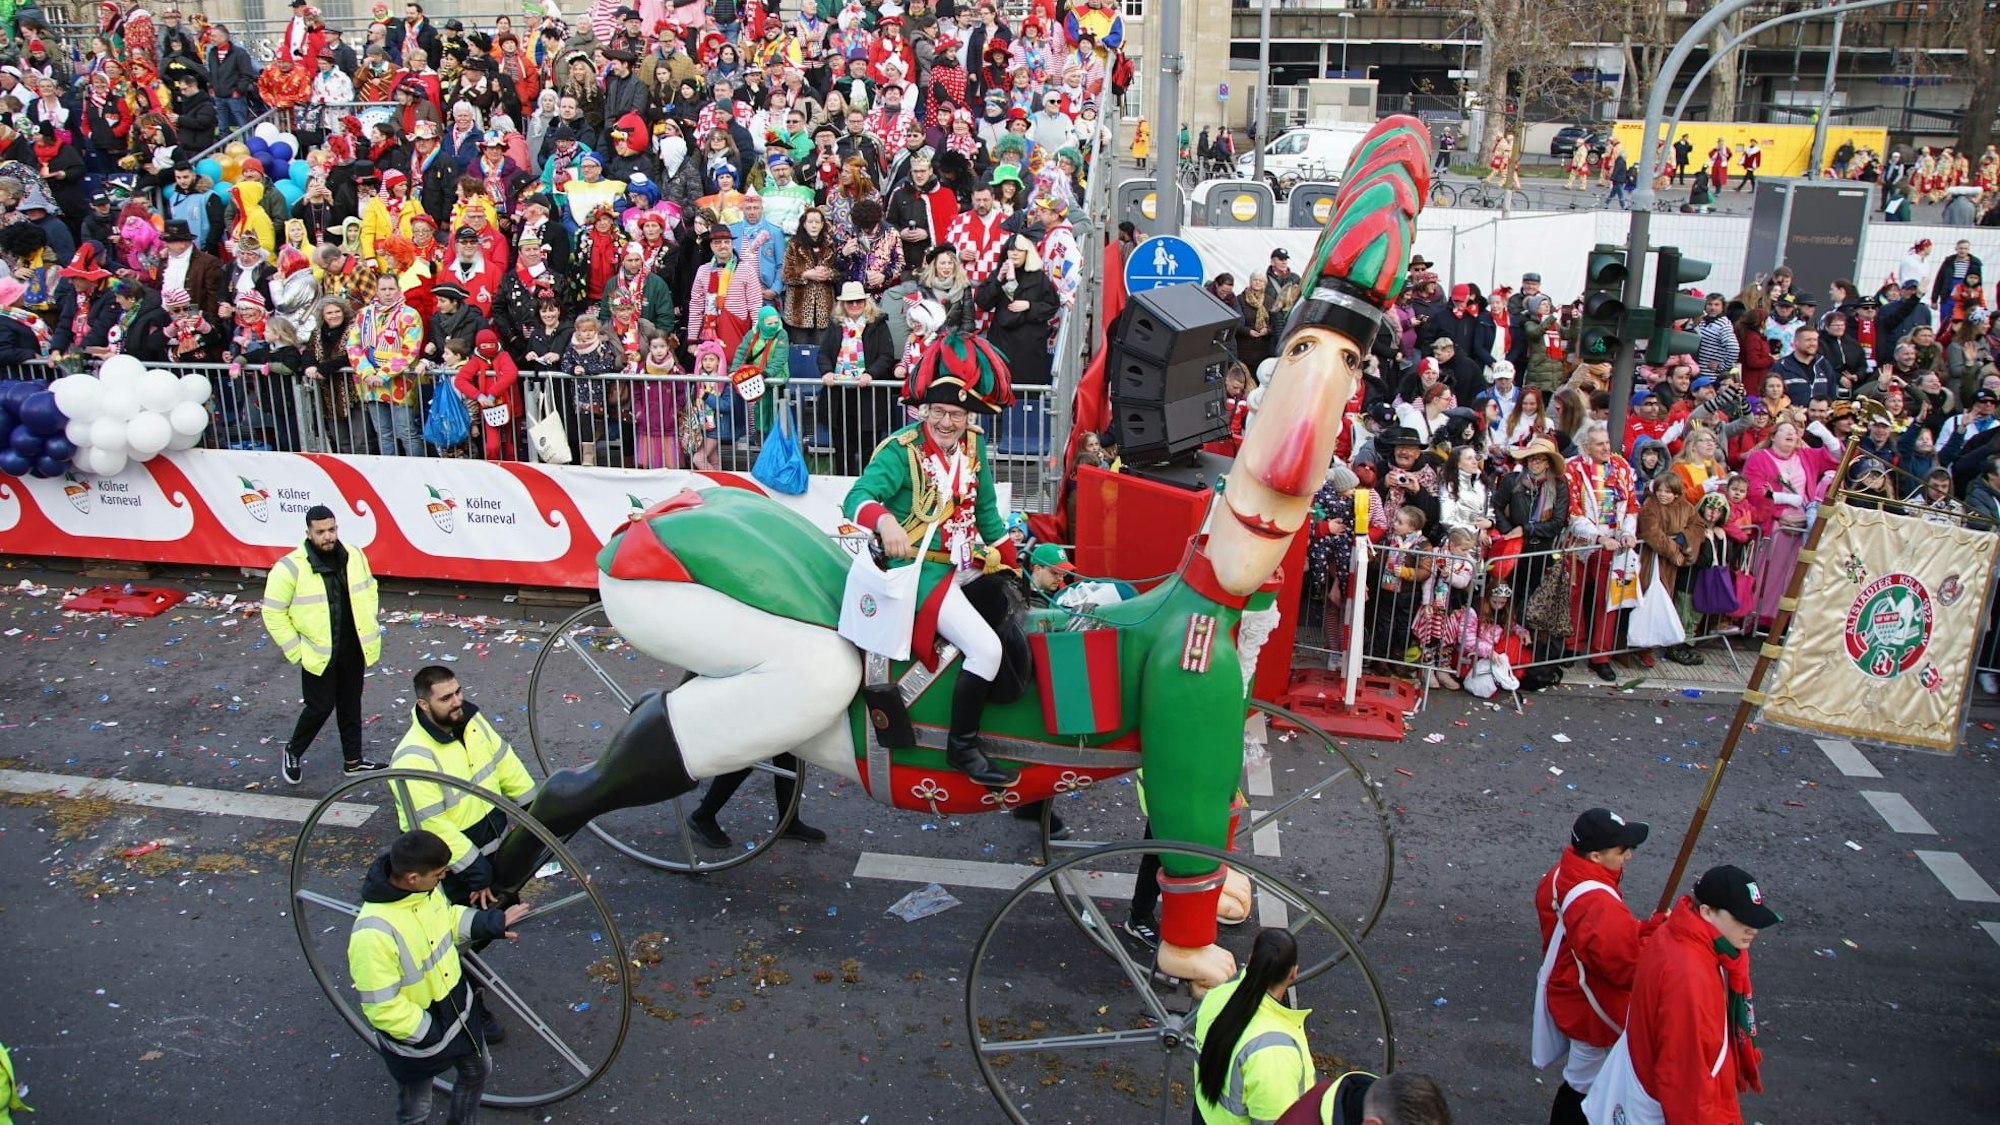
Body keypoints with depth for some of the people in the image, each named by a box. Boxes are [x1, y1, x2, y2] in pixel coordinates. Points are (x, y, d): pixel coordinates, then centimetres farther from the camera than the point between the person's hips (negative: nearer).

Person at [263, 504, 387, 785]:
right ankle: (293, 753, 28)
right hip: (319, 654, -5)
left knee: (351, 704, 15)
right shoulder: (290, 567, -16)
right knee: (320, 707, 2)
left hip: (354, 650, 5)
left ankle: (353, 761, 29)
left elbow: (369, 591, 15)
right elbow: (273, 613, -11)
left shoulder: (354, 556, -1)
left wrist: (369, 630, 9)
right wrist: (296, 651, -11)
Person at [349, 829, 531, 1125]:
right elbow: (382, 1008, -30)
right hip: (416, 1038, -7)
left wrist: (491, 923, 0)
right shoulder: (373, 934, -38)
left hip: (459, 1012, 7)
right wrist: (433, 1034, -23)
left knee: (475, 1073, 28)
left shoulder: (425, 890, -15)